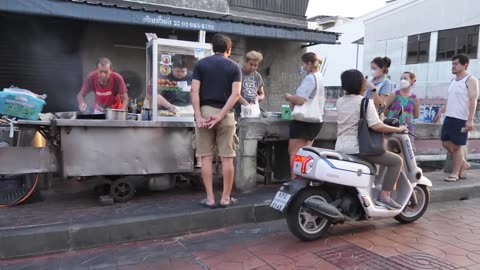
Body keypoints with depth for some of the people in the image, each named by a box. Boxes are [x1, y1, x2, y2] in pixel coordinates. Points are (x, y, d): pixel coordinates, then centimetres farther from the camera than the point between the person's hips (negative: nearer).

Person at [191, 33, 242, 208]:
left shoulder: (201, 64, 8)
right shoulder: (234, 67, 7)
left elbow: (194, 91, -4)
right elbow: (235, 94, -7)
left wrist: (198, 116, -8)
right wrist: (220, 115, -10)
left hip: (205, 111, 1)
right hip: (226, 114, 0)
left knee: (206, 157, 4)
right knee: (227, 158, 5)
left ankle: (209, 198, 6)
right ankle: (226, 198, 11)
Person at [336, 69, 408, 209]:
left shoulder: (340, 101, 9)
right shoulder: (365, 102, -11)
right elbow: (376, 126, -20)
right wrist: (398, 129, -9)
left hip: (340, 148, 8)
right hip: (357, 147, -8)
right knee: (396, 161, 0)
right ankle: (384, 196, -5)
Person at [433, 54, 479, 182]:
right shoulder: (453, 80, 15)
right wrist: (441, 112, 18)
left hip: (461, 119, -8)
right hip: (449, 117, 8)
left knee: (456, 146, -1)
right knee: (446, 143, 10)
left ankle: (455, 173, 11)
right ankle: (463, 164, 28)